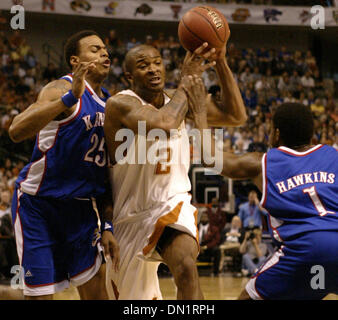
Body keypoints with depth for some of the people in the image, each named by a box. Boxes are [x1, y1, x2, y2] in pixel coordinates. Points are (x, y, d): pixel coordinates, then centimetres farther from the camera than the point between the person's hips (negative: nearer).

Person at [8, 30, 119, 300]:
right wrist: (71, 97, -38)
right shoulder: (62, 90, -13)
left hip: (80, 206, 6)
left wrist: (106, 227, 10)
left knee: (96, 290, 0)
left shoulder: (109, 103, 10)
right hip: (38, 203, -6)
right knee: (40, 293, -4)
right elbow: (17, 131, -31)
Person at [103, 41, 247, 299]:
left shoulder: (177, 100, -1)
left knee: (186, 267, -31)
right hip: (131, 212, -2)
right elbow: (163, 125, -40)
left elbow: (236, 116, -2)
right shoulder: (121, 104, -20)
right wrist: (187, 78, -29)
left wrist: (220, 63, -12)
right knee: (125, 293, 17)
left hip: (171, 203, 2)